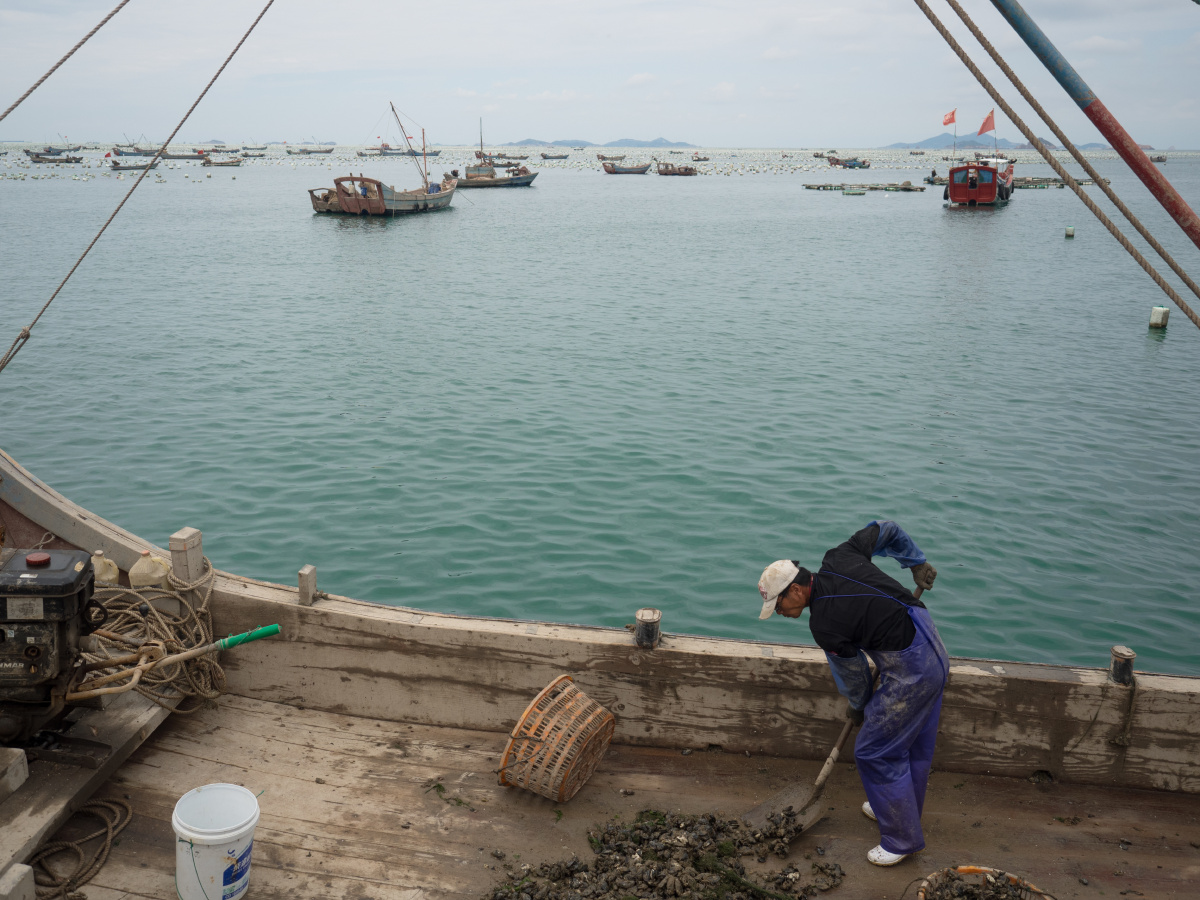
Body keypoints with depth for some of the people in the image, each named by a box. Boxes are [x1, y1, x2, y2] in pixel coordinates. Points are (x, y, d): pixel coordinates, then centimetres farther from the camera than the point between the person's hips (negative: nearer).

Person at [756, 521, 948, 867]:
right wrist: (918, 563, 21)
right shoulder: (838, 559, -1)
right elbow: (887, 530, 10)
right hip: (934, 649, 10)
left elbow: (852, 673, -4)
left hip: (909, 670, -10)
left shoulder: (824, 624, -19)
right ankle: (903, 810, 42)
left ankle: (902, 839, 17)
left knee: (876, 751, 3)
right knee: (914, 745, 24)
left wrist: (858, 708, 17)